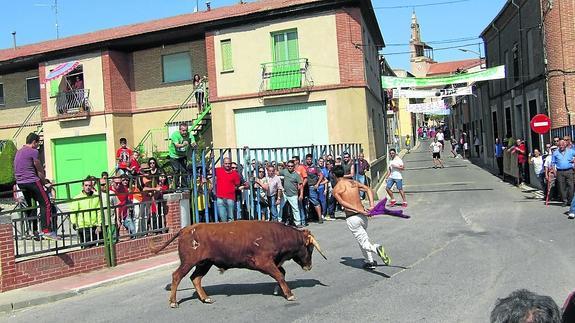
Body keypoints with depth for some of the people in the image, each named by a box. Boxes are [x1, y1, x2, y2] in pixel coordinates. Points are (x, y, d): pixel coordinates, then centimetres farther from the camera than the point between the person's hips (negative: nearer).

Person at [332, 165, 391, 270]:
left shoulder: (336, 189, -1)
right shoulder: (354, 182, 11)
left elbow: (343, 203, -16)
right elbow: (369, 190, 2)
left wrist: (358, 210, -18)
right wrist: (371, 206, -7)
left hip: (351, 218, -5)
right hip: (362, 215, 5)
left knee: (364, 243, 2)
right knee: (363, 237, 26)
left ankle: (376, 248, -28)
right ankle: (369, 261, 28)